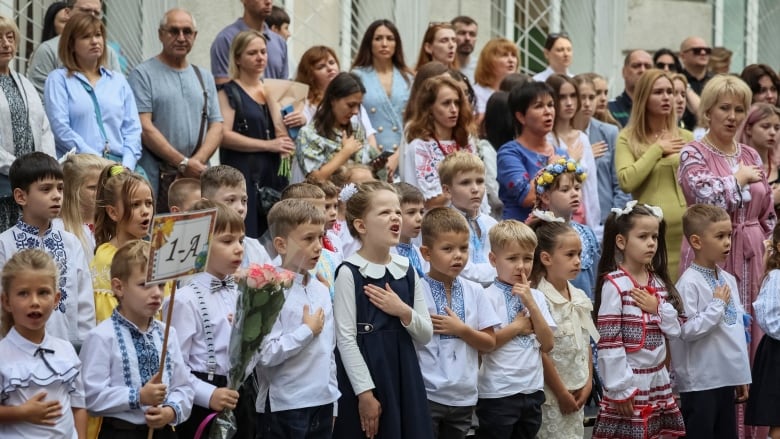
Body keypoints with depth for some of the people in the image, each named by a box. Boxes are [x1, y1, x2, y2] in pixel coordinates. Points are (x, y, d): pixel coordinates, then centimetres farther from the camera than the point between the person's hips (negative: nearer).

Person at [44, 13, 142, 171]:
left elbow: (132, 128, 14)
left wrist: (127, 164, -4)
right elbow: (61, 129, -3)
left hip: (118, 165, 3)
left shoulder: (118, 80, 20)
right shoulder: (58, 79, 8)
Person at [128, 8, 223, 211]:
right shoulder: (143, 74, 1)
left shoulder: (204, 77, 18)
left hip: (198, 179, 4)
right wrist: (183, 163, -13)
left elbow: (216, 127, 12)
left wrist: (197, 161, -7)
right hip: (156, 180, -4)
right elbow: (145, 128, -8)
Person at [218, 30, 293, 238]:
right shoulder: (229, 92, 0)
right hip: (243, 174, -6)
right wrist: (269, 145, -13)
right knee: (247, 236, -11)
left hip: (274, 174, 6)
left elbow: (282, 133, 15)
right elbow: (224, 135, -13)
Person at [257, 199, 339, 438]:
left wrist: (332, 402, 16)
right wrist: (308, 330, -11)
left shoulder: (321, 290, 10)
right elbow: (266, 354, -22)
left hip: (322, 402, 7)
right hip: (286, 406, -7)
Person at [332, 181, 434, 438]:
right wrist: (365, 392, -16)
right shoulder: (350, 273, -9)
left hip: (403, 376, 5)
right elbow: (345, 338, -12)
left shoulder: (407, 271, 8)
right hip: (364, 375, -5)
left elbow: (426, 335, 10)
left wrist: (404, 312, -10)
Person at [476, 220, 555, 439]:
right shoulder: (488, 297, -8)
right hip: (498, 394, -5)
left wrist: (531, 304, -8)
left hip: (532, 391, 5)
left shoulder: (536, 297, 8)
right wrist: (518, 327, -10)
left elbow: (547, 345, 0)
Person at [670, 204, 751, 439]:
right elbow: (688, 330, -21)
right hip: (700, 382, -7)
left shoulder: (729, 280, 9)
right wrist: (718, 305, -15)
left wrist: (742, 375, 15)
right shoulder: (689, 283, -14)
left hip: (727, 378, 7)